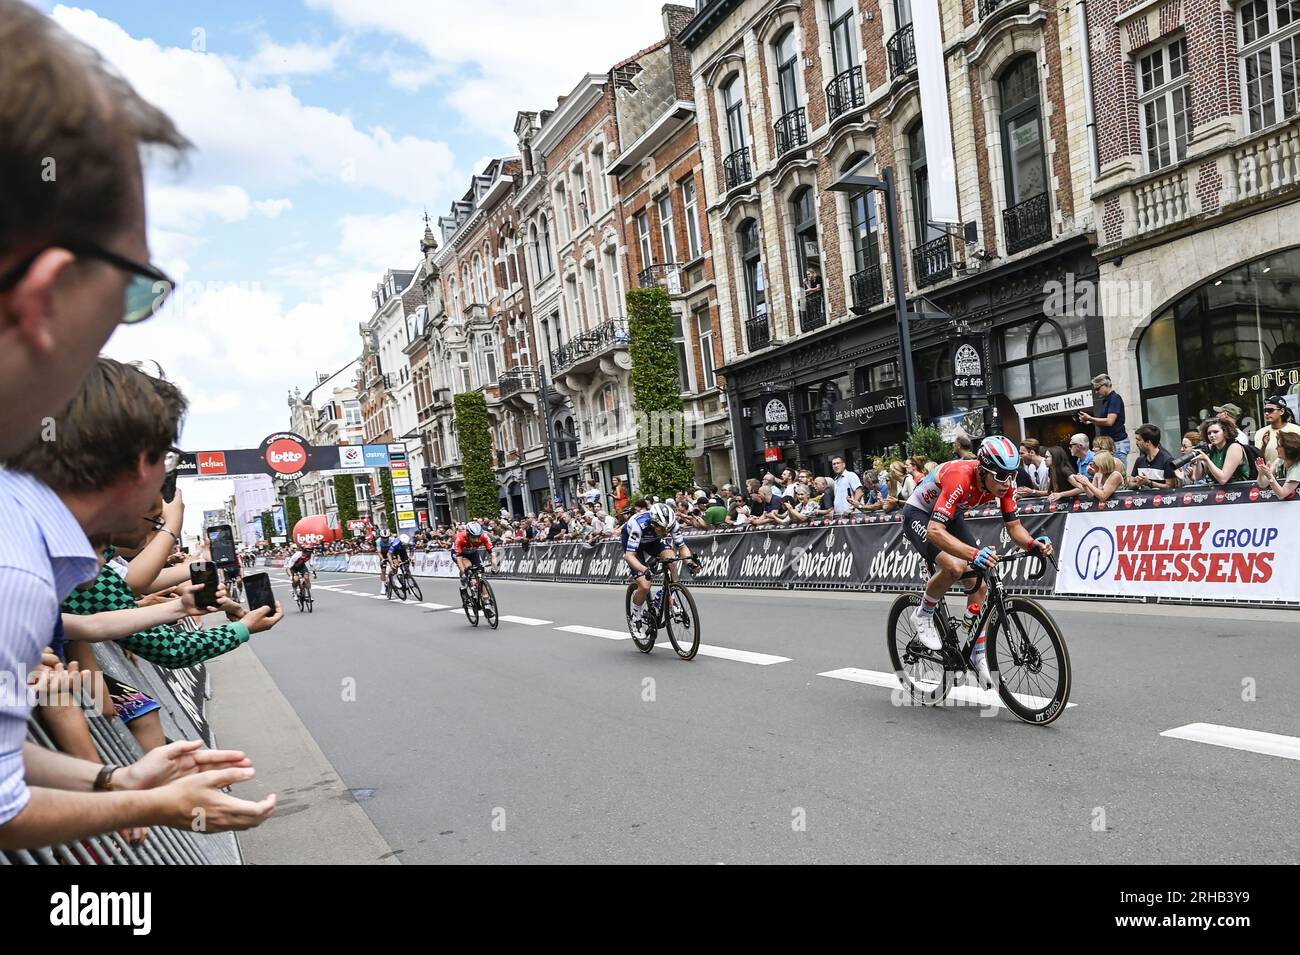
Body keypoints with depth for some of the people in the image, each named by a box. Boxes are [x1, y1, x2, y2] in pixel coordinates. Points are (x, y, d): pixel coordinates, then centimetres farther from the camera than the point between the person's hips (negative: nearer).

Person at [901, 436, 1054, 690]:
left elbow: (1014, 526, -9)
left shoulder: (1005, 484, -18)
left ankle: (979, 655, 13)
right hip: (919, 515, -7)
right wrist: (974, 553, -60)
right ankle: (924, 614, -5)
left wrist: (1032, 543, -32)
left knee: (979, 585, 0)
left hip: (950, 516, 7)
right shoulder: (960, 479, -39)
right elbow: (935, 531, -47)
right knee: (955, 566, -32)